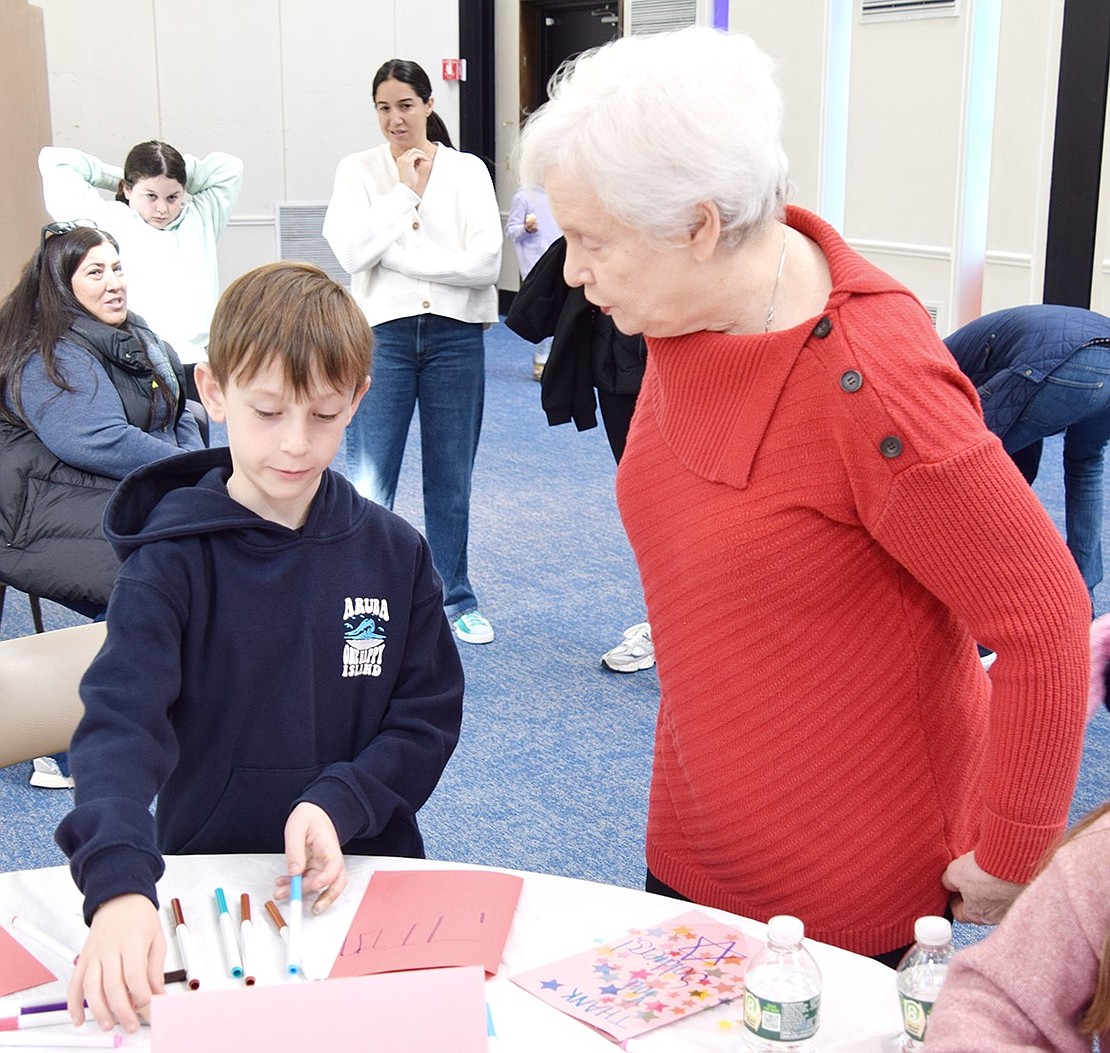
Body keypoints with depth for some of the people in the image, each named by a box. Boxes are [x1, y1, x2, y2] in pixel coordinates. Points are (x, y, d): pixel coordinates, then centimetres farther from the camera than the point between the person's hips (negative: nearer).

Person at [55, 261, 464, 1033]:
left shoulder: (394, 554, 2)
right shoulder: (171, 562, -7)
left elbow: (429, 715, 6)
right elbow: (121, 724, -19)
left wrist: (338, 804, -13)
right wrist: (119, 886, -36)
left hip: (365, 876, 1)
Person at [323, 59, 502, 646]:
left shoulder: (468, 171, 3)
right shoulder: (359, 171, 4)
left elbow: (485, 262, -9)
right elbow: (352, 251, -11)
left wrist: (398, 255, -10)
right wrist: (404, 189, -9)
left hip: (455, 334, 1)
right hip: (384, 332, 0)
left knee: (451, 478, 11)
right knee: (367, 482, -2)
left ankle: (455, 600, 24)